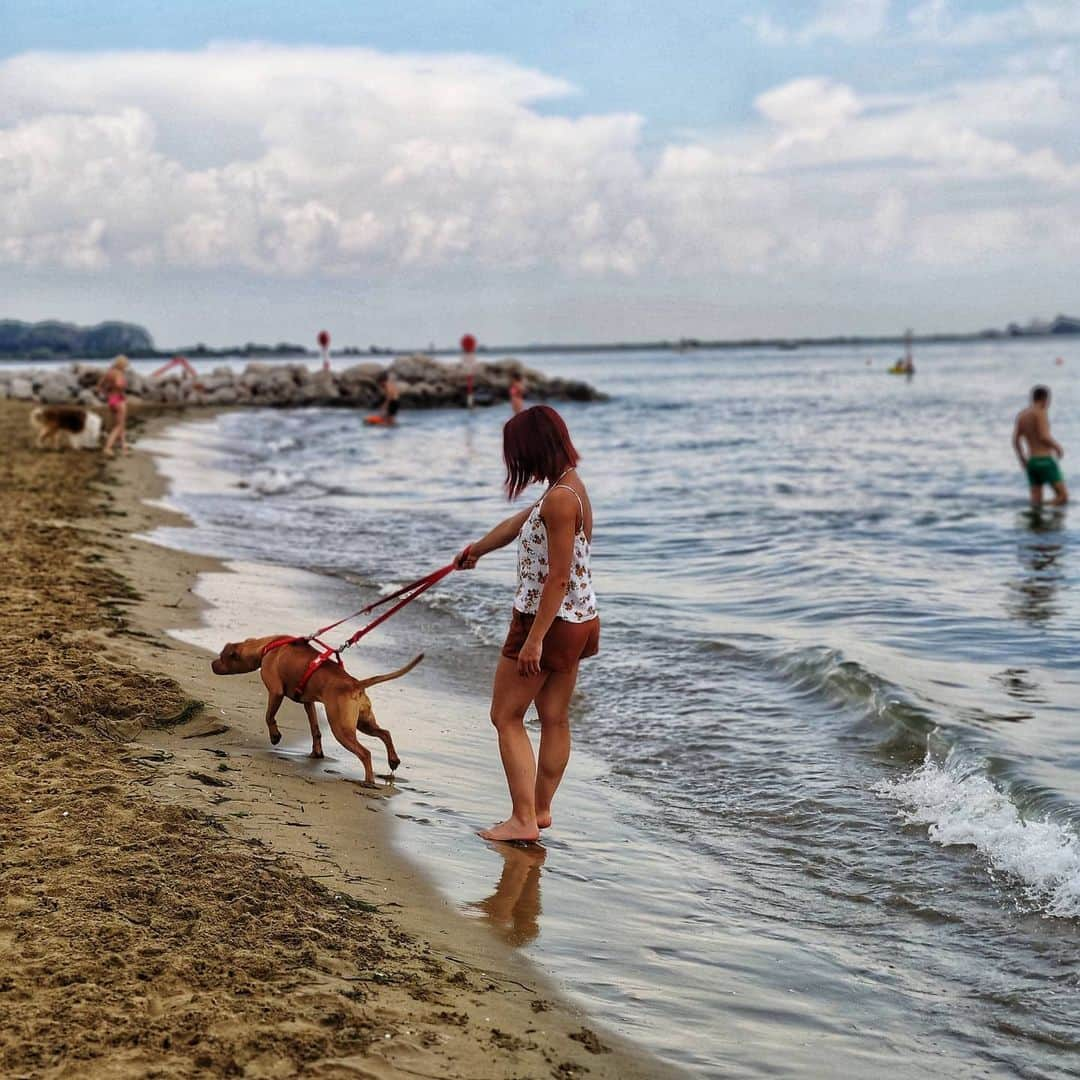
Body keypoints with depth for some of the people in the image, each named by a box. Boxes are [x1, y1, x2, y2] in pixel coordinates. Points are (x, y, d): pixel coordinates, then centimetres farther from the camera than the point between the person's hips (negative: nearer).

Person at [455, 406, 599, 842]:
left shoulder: (560, 499, -23)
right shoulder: (569, 487, 8)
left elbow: (558, 577, -25)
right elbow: (518, 523, 25)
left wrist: (534, 639, -24)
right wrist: (477, 548, 40)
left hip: (550, 622, -9)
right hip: (577, 621, 9)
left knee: (506, 717, 1)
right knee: (554, 718, 16)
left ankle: (523, 820, 1)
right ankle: (540, 810, 27)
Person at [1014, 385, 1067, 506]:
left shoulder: (1022, 415, 13)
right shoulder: (1041, 412, -11)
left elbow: (1015, 440, 16)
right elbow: (1044, 437, -20)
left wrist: (1022, 459, 27)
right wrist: (1058, 447, -2)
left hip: (1031, 462, 8)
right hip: (1045, 461, -8)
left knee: (1036, 502, 5)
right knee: (1063, 496, -6)